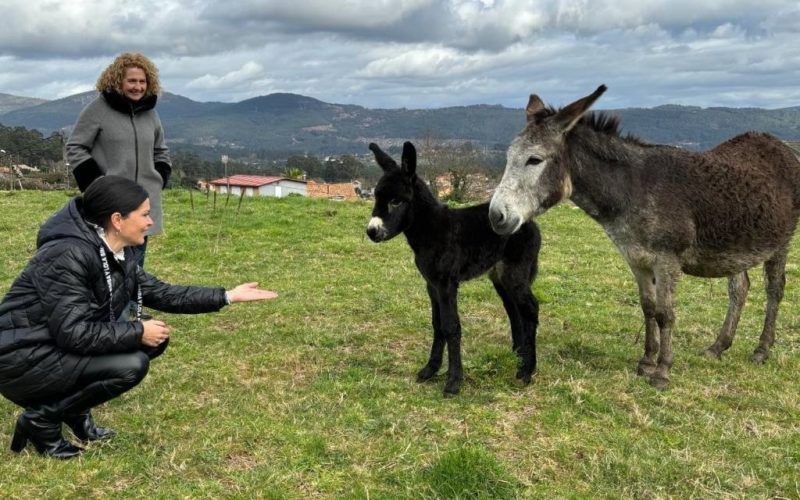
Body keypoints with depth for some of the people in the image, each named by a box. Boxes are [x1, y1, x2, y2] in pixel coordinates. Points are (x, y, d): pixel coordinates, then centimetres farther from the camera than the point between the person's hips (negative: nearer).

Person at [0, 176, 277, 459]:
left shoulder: (117, 254, 2)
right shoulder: (69, 255, -26)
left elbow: (160, 293, 9)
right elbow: (73, 333, -30)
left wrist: (227, 296, 5)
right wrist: (138, 333, -20)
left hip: (62, 350, 9)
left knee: (156, 338, 1)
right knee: (131, 365, -24)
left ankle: (74, 410, 9)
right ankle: (41, 418, -5)